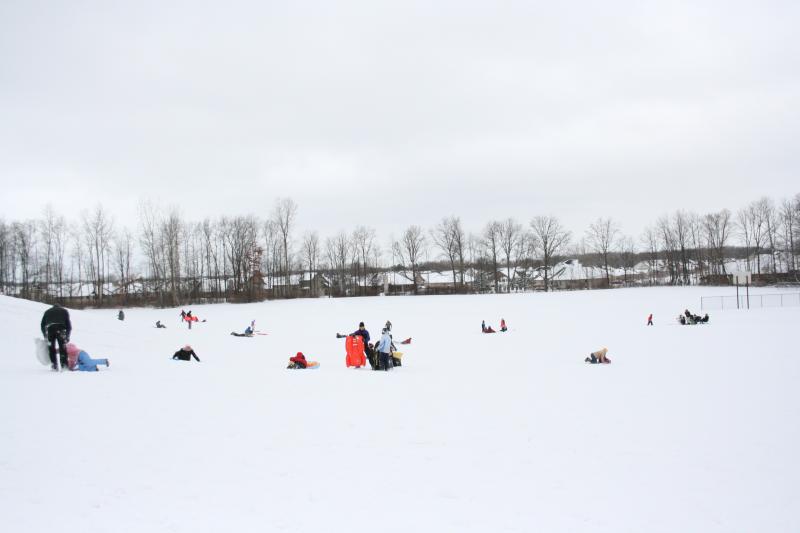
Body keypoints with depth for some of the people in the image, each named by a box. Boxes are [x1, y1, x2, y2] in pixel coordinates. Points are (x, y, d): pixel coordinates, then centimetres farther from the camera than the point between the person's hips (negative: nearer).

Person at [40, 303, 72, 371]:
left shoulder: (47, 312, 33)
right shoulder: (64, 311, 28)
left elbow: (43, 324, 24)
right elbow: (68, 324, 17)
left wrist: (45, 336, 29)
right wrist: (67, 336, 18)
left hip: (49, 329, 1)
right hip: (60, 329, -1)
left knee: (51, 348, 11)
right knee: (62, 348, 3)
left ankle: (54, 365, 5)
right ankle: (64, 365, -6)